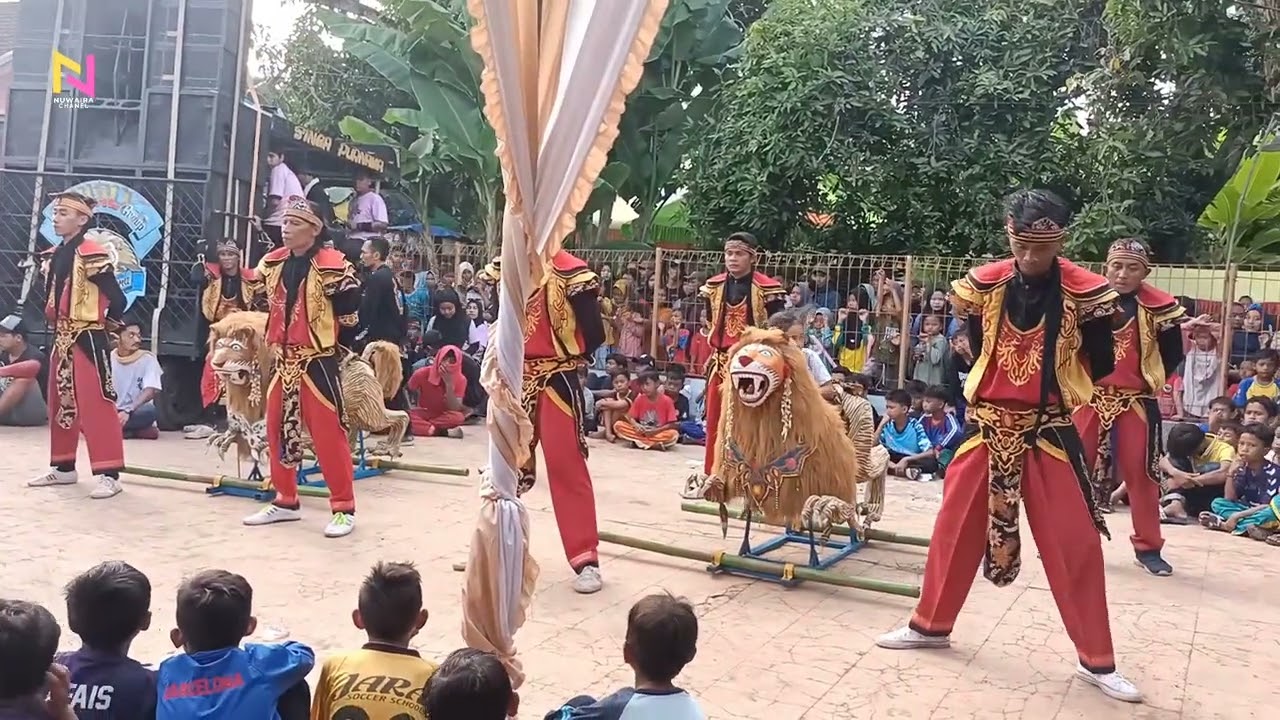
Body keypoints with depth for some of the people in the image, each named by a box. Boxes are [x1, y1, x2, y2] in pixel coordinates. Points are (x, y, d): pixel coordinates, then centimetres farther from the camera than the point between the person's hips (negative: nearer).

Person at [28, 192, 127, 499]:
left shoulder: (92, 254, -16)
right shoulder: (54, 256, 12)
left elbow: (117, 299, -16)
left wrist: (103, 324, 1)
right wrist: (56, 323, 13)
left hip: (87, 340, -9)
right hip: (61, 339, 10)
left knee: (96, 405, -10)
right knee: (61, 404, 15)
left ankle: (109, 474, -8)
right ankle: (63, 468, 26)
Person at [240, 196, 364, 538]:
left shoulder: (332, 267, -14)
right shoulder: (272, 264, 7)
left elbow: (349, 313, -8)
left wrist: (335, 345, -1)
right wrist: (274, 339, 18)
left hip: (317, 362, -7)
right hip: (282, 361, 7)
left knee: (328, 433, -6)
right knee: (278, 430, 13)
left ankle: (343, 509, 3)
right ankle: (285, 502, 26)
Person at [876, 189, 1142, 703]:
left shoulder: (1084, 292, -9)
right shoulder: (983, 285, -3)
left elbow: (1099, 366, 2)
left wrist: (1053, 385, 4)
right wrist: (1010, 383, 7)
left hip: (1049, 430, -2)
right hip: (988, 424, 2)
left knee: (1075, 541, 0)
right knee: (956, 525, 9)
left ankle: (1096, 661, 14)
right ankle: (930, 625, 26)